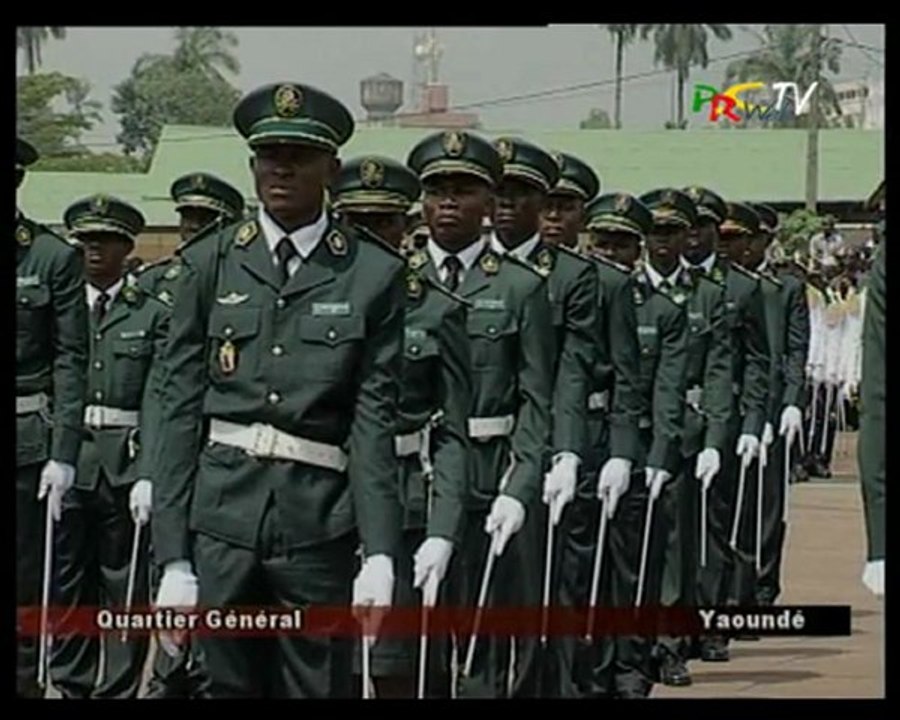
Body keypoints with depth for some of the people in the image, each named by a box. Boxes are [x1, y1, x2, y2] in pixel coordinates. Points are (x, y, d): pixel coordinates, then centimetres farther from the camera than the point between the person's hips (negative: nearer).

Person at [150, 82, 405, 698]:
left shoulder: (374, 274, 1)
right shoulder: (209, 264, 6)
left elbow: (374, 418, -3)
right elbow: (180, 407, 4)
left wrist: (379, 553, -13)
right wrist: (173, 555, -1)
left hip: (319, 522, -1)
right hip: (222, 514, 2)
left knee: (317, 685, 4)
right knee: (232, 684, 9)